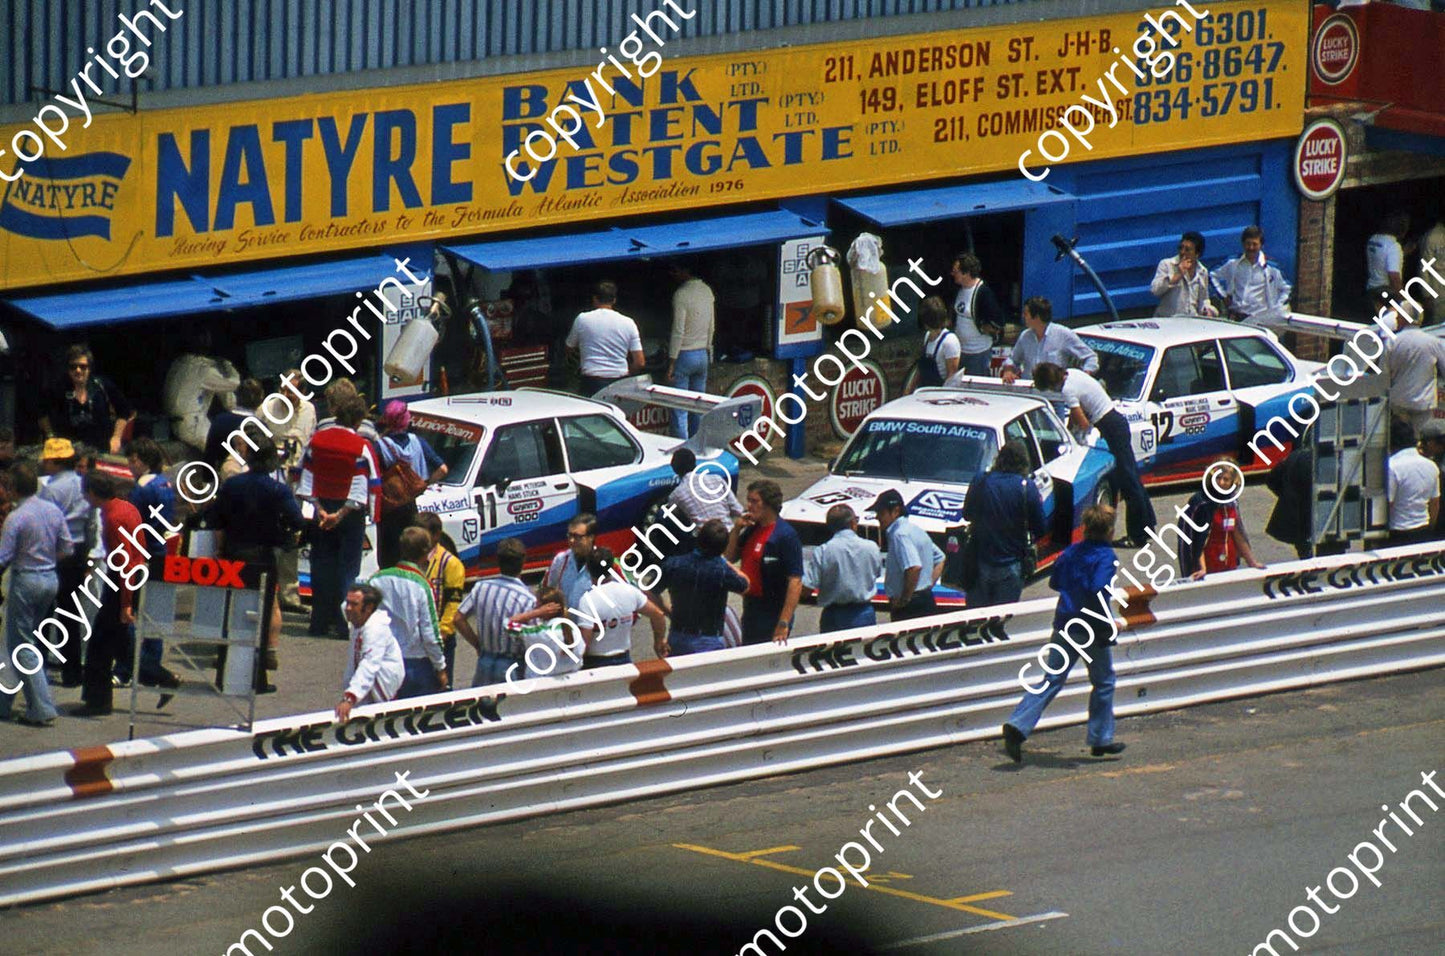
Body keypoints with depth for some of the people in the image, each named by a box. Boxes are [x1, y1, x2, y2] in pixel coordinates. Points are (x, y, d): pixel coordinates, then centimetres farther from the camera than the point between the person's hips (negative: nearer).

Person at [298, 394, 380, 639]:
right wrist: (342, 514, -14)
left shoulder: (316, 440, -1)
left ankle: (320, 623, 11)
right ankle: (344, 624, 1)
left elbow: (306, 479, 0)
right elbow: (362, 488, -16)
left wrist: (319, 509, -1)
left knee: (322, 566, 10)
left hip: (322, 511, 3)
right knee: (347, 566, 3)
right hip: (350, 516, -3)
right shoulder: (361, 447, -12)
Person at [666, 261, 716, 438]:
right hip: (703, 354, 8)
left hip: (684, 355, -8)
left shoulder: (681, 295, -18)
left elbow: (678, 332, -19)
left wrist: (671, 362, -15)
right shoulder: (706, 291, 6)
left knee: (679, 410, -3)